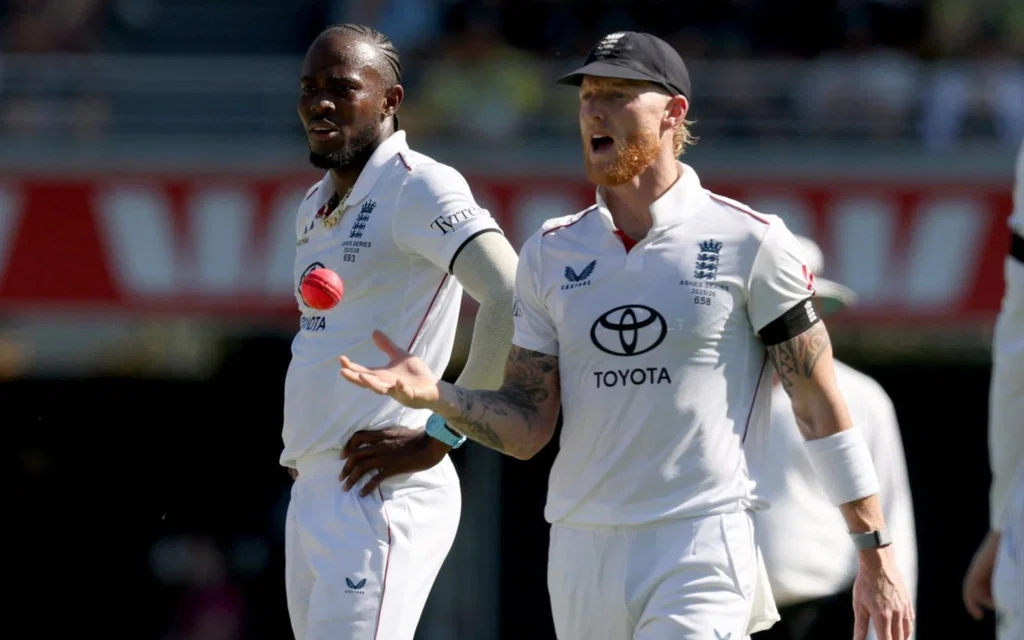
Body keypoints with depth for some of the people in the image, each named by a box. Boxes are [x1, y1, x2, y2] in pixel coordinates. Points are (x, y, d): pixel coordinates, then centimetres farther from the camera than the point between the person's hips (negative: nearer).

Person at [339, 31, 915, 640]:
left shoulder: (749, 242, -2)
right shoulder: (551, 253, 10)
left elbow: (823, 409, -2)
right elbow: (527, 429, 9)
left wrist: (877, 556, -5)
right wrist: (434, 394, -11)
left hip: (702, 550, -5)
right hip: (580, 548, 5)